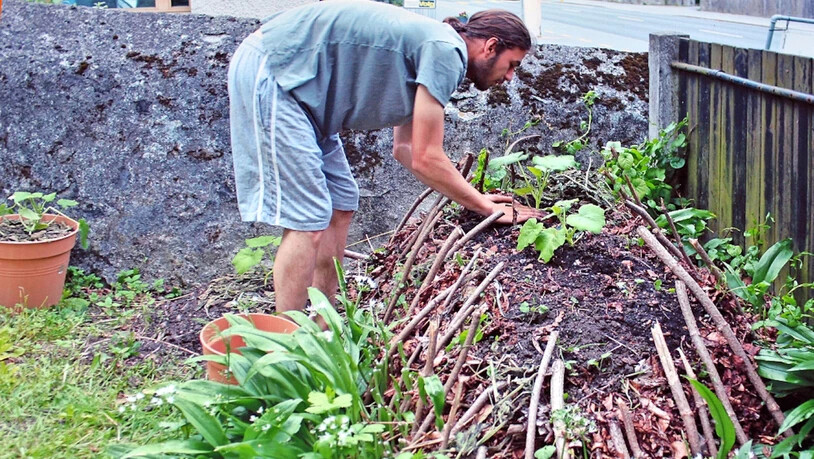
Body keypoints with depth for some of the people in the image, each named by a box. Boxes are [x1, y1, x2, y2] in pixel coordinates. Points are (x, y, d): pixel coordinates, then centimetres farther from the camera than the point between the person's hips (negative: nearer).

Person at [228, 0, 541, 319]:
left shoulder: (429, 43, 16)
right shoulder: (446, 51, -15)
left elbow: (406, 148, 20)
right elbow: (426, 160, -14)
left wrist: (473, 197, 15)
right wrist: (485, 206, -2)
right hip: (271, 72, -11)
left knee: (341, 205, 13)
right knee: (307, 220, -12)